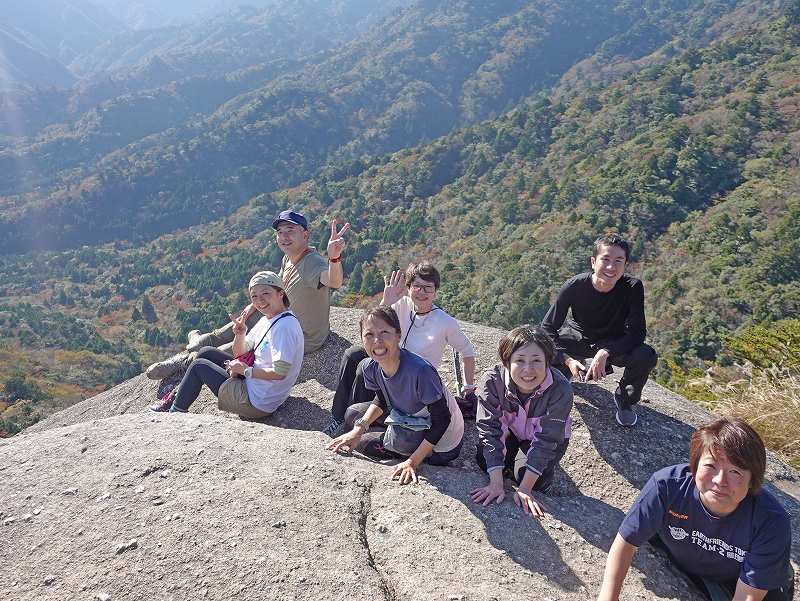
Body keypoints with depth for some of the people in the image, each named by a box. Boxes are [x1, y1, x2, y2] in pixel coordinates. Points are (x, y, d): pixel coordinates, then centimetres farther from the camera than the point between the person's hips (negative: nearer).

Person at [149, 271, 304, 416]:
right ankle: (176, 397, 26)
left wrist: (246, 370, -18)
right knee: (206, 352, 15)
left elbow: (280, 372, -30)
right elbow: (239, 353, 10)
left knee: (199, 366, 3)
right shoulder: (267, 319, 7)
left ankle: (175, 412, 23)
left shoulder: (285, 326, -24)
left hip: (256, 403, -9)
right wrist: (240, 335, -11)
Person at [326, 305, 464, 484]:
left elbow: (442, 420, -27)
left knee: (365, 443, -9)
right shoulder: (371, 368, -15)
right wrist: (359, 429, -8)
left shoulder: (420, 371, -37)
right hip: (407, 418, 7)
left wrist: (413, 461, -25)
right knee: (352, 414, 12)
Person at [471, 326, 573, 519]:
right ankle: (507, 462, 15)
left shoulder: (561, 390, -37)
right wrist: (496, 484, -35)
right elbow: (490, 429, -30)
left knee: (538, 483, -17)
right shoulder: (492, 381, -33)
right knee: (484, 461, -18)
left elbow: (545, 440, -32)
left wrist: (524, 489, -33)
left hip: (548, 436, -1)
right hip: (509, 428, 2)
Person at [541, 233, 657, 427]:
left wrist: (605, 353, -39)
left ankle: (624, 399, 4)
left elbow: (637, 333, -23)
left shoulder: (633, 287, -25)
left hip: (614, 343, 0)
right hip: (577, 337, 0)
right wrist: (568, 360, -36)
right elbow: (547, 328, -21)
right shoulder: (574, 286, -26)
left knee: (647, 356, -30)